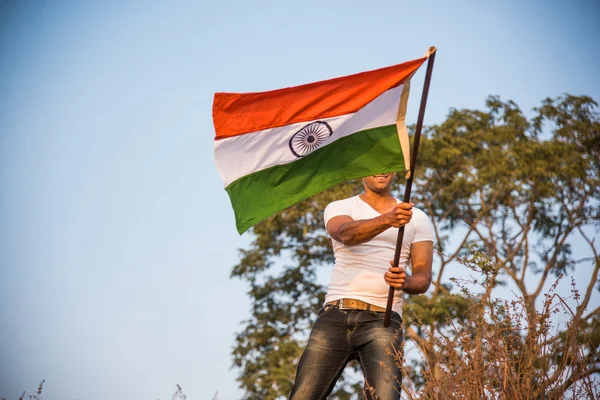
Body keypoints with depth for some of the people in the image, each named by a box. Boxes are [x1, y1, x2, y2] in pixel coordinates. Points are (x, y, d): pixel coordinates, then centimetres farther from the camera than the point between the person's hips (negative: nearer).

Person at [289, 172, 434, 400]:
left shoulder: (417, 219, 16)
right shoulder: (339, 208, 12)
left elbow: (423, 278, 9)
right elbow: (347, 233, -13)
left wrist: (406, 282, -16)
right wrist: (387, 220, -33)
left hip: (382, 320, 0)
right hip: (335, 315, 0)